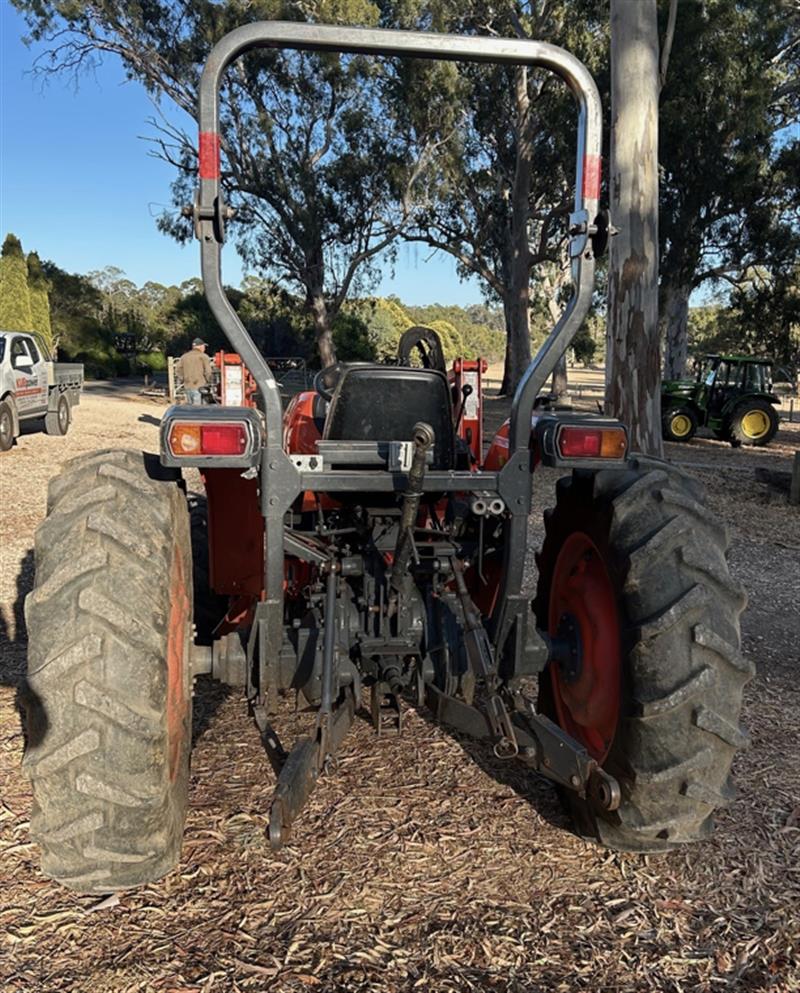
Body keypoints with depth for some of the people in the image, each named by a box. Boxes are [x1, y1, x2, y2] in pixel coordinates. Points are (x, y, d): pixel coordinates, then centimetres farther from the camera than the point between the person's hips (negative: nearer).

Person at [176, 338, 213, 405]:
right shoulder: (203, 357, -5)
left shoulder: (184, 356, 13)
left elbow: (178, 369, 7)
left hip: (187, 387, 6)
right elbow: (208, 372, -13)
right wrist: (208, 382, 2)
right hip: (199, 387, -6)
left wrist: (183, 380, 14)